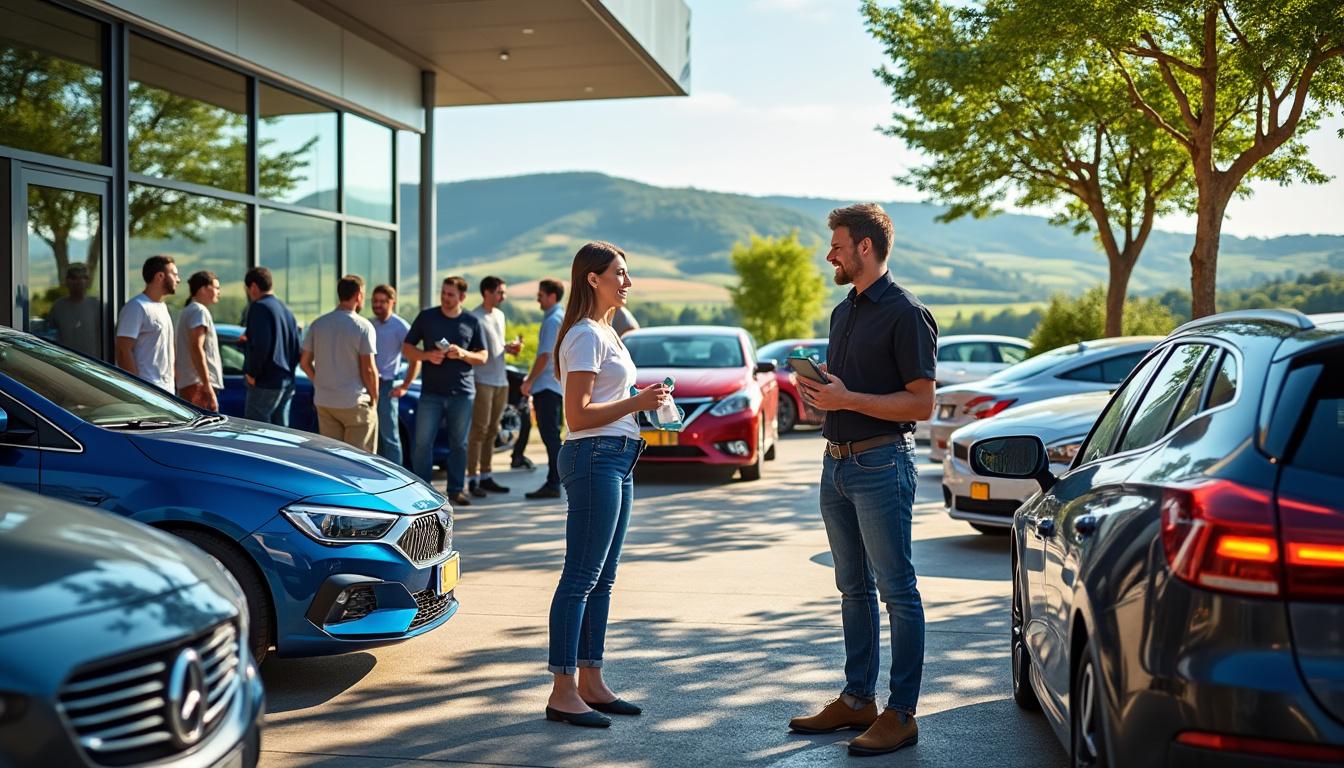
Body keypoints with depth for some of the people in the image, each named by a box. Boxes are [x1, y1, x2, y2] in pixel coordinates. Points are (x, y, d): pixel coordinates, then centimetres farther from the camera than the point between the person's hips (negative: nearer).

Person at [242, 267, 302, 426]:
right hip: (287, 383, 9)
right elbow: (296, 348, 19)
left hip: (266, 383, -9)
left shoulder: (259, 307, -9)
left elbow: (260, 344, -20)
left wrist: (252, 373, -12)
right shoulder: (286, 310, 18)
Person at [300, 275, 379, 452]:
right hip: (355, 403, -5)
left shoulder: (318, 324, 6)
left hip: (324, 402, 5)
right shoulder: (363, 327, -10)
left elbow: (305, 362, 8)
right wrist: (374, 399, -2)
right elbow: (368, 369, -13)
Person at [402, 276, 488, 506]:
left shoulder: (471, 322, 7)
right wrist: (427, 355, -11)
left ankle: (456, 489, 15)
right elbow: (406, 348, 8)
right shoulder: (426, 317, 5)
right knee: (422, 442, -5)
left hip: (462, 392, 1)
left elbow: (482, 357, 8)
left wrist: (463, 354, -12)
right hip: (431, 392, -1)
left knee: (459, 443, 6)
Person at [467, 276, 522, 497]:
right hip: (483, 380, -8)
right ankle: (473, 479, -4)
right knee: (479, 431, -7)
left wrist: (509, 347, 6)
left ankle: (485, 476, 18)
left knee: (492, 431, 11)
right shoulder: (475, 318, -10)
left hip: (501, 380, 8)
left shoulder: (499, 315, 17)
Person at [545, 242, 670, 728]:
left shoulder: (604, 332, 19)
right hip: (595, 458, -10)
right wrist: (636, 402, -15)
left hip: (617, 459, 10)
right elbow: (578, 415, -18)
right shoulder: (585, 335, -12)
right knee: (581, 578, -7)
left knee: (602, 578, 12)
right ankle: (563, 693, -1)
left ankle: (590, 682, 20)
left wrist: (643, 402, 12)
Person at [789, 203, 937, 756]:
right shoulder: (843, 312, 16)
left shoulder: (906, 314, -11)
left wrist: (847, 400, -21)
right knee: (853, 587, 14)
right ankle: (857, 700, 23)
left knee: (897, 591, -2)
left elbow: (922, 403, -15)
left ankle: (901, 713, 4)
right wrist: (819, 389, 5)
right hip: (837, 462, 9)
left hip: (881, 463, -9)